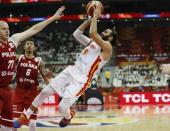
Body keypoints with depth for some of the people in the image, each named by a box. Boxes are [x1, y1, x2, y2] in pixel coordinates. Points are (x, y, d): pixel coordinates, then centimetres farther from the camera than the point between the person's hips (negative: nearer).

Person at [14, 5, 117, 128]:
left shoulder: (107, 47, -9)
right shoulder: (92, 42, 18)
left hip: (81, 79, -8)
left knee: (62, 107, -13)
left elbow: (93, 33, -24)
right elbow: (76, 33, 18)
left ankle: (69, 115, 26)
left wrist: (96, 17, -11)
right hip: (71, 71, 8)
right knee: (44, 92, 0)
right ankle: (25, 117, 13)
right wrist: (91, 19, 13)